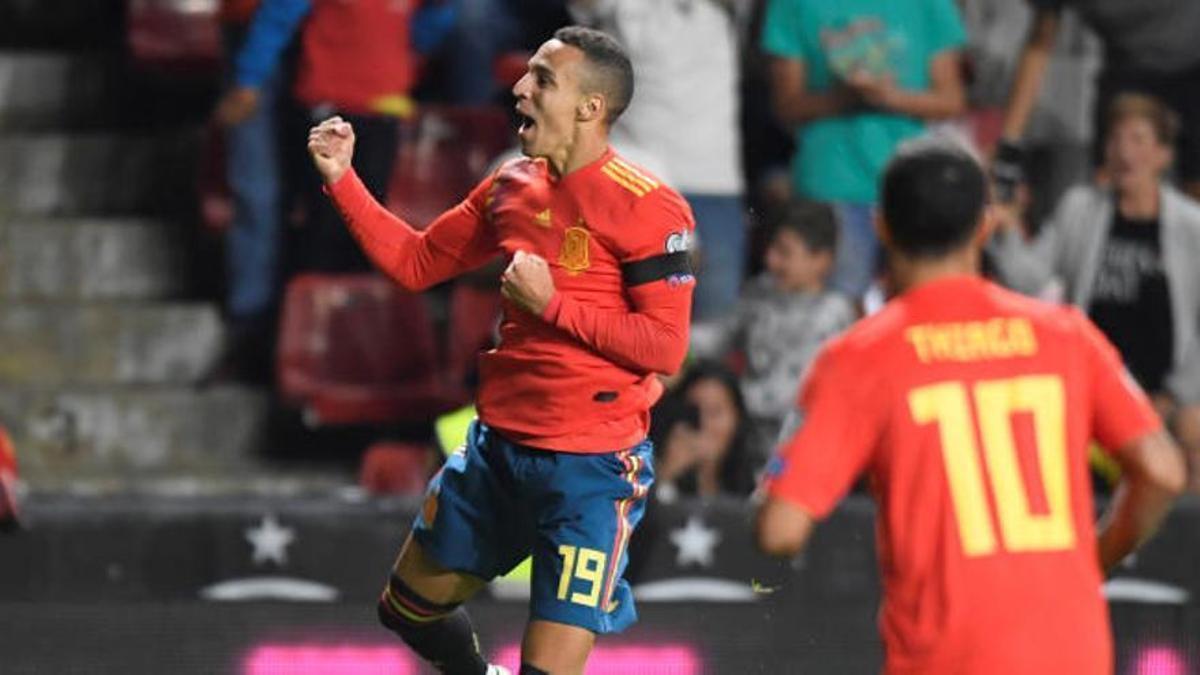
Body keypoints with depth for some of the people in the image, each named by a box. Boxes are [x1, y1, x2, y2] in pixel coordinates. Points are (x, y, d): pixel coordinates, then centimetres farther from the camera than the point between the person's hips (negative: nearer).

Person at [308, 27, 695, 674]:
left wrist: (551, 304, -19)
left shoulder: (647, 208, -16)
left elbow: (664, 347, -19)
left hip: (592, 464, -8)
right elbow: (413, 262, 14)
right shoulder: (510, 188, 6)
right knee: (409, 606, 20)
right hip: (499, 445, 8)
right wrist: (341, 180, 5)